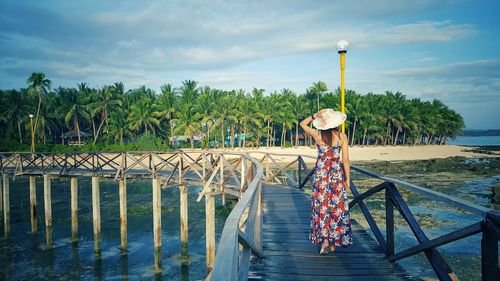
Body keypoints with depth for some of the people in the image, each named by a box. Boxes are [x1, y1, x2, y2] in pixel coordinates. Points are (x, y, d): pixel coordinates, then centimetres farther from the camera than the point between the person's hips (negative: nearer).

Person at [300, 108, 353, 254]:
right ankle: (333, 243, 14)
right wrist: (348, 179, 4)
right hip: (336, 174, 0)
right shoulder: (342, 136, -6)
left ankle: (324, 241, 4)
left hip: (321, 174, 0)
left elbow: (302, 124, 15)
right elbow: (345, 160, -5)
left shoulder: (317, 134, -5)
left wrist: (314, 116, 6)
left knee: (321, 206, 9)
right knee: (336, 207, 8)